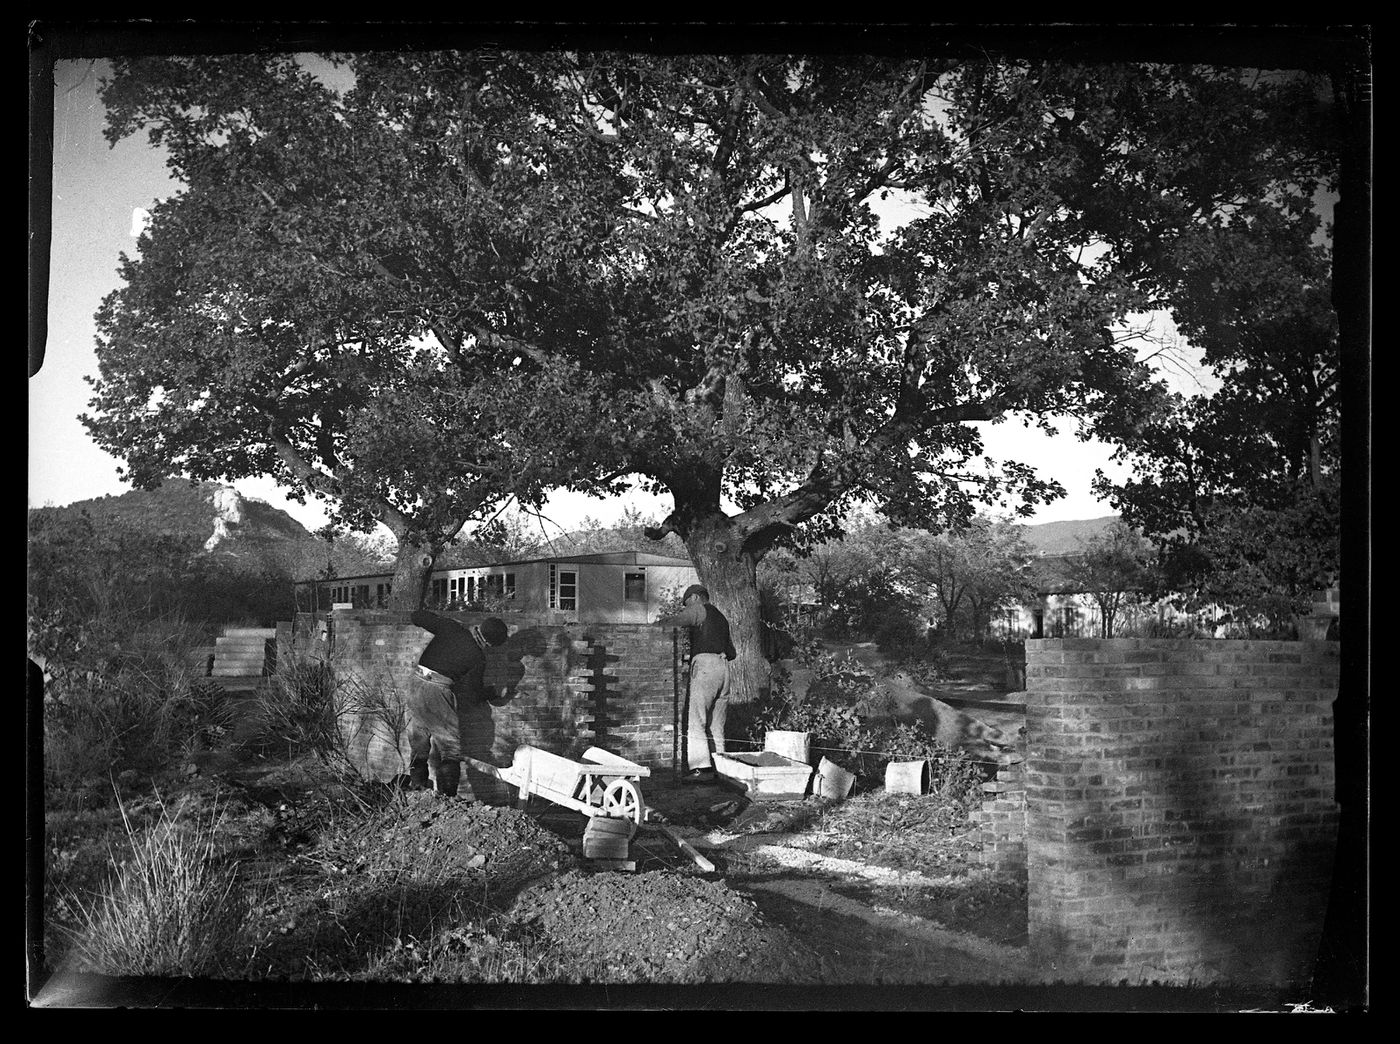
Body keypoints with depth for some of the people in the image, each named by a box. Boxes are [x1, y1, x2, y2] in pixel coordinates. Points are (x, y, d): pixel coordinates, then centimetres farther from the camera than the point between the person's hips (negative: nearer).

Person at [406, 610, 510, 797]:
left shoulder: (450, 628, 1)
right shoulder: (478, 658, -6)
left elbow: (416, 616, 3)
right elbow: (473, 695, -2)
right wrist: (487, 694, 20)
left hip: (416, 684, 5)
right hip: (438, 693, -5)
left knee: (418, 745, 19)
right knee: (451, 746, 6)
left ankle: (417, 785, 22)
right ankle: (447, 794, -1)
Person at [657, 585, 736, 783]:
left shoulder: (699, 609, 5)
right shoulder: (721, 618, 29)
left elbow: (673, 621, -7)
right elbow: (731, 652, 31)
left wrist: (657, 623, 9)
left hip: (705, 665, -8)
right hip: (723, 666, 8)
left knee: (696, 721, -11)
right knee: (716, 724, 9)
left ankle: (701, 768, -20)